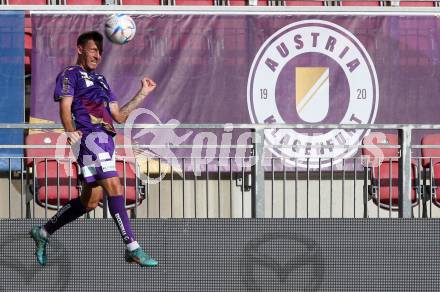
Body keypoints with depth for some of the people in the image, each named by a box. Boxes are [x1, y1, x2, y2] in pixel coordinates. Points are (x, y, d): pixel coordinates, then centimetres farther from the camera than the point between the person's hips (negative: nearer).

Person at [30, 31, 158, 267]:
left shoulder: (100, 80, 29)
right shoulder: (70, 75, 6)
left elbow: (119, 116, 26)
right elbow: (65, 107, -8)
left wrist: (143, 94, 22)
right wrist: (70, 131, -26)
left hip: (105, 139, 9)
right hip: (89, 135, -9)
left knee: (89, 201, 8)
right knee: (114, 187, -20)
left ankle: (43, 233, 24)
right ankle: (132, 249, -24)